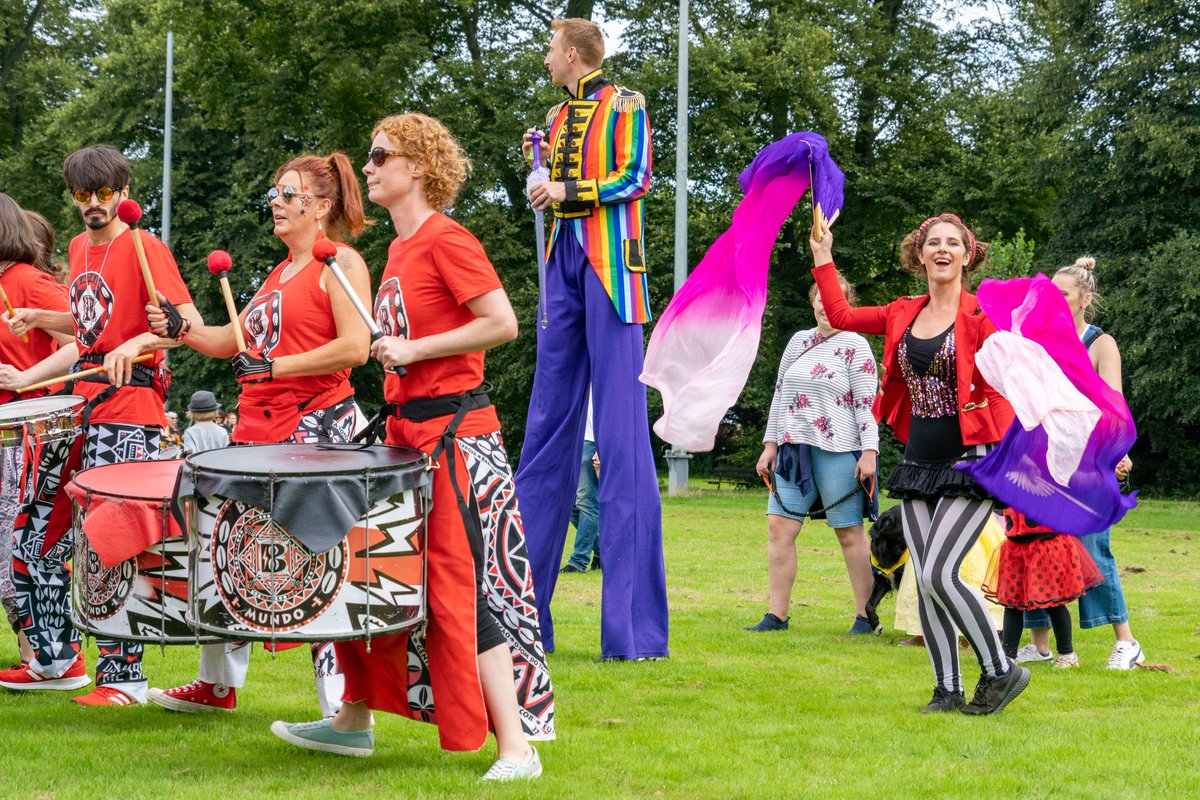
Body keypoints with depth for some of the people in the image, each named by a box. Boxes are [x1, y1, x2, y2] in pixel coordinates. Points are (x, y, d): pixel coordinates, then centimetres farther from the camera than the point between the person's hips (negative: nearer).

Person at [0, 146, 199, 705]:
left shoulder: (144, 249, -7)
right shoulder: (80, 249, 17)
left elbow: (190, 322, -16)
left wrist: (136, 344, -30)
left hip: (129, 413, -9)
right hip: (82, 407, 9)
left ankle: (124, 676, -9)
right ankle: (56, 660, 19)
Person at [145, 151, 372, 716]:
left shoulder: (340, 263, -5)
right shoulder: (281, 272, 22)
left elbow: (355, 347, -17)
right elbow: (232, 341, 24)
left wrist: (275, 366, -17)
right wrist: (181, 330, 6)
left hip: (315, 426, -9)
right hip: (260, 428, 9)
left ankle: (343, 705, -12)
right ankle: (218, 684, 24)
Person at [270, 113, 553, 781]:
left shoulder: (446, 240, -12)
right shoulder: (400, 248, 15)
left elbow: (502, 324, -20)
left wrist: (415, 349, -18)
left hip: (454, 432, -9)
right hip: (407, 427, 9)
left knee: (462, 587, -11)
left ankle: (516, 748, -8)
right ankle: (354, 722, 25)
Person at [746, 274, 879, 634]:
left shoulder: (854, 346, -1)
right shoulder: (798, 342, 16)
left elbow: (867, 403, -6)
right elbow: (780, 395, 20)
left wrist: (869, 452, -14)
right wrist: (770, 445, 14)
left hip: (838, 451, -6)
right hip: (793, 449, 6)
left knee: (850, 533, -2)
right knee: (779, 526, -2)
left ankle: (866, 616, 3)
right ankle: (776, 615, 1)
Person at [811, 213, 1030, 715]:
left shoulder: (980, 316, -6)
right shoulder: (904, 316, 10)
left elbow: (999, 392, -9)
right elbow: (840, 316, 21)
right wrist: (822, 258, 18)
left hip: (970, 462, -6)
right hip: (919, 463, 6)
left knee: (938, 574, -15)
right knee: (926, 581, 3)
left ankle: (1000, 671, 0)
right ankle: (948, 690, 12)